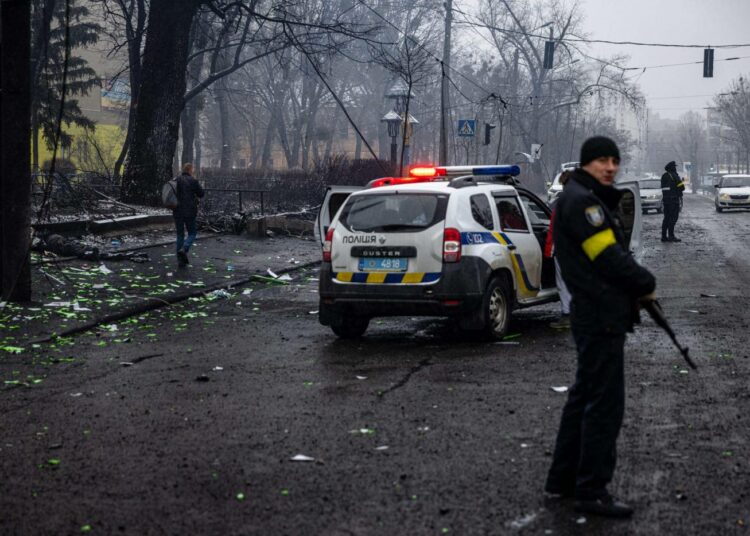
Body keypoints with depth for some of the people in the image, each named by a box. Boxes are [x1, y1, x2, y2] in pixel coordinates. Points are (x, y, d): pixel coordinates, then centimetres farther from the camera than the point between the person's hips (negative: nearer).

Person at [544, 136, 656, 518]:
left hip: (594, 315, 11)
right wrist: (646, 285, -6)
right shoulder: (581, 200, -14)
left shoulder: (594, 200, 19)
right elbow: (609, 258, -19)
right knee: (604, 404, -5)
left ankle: (562, 480, 24)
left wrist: (635, 287, 4)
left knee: (584, 397, 16)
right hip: (601, 318, -11)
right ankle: (592, 492, 1)